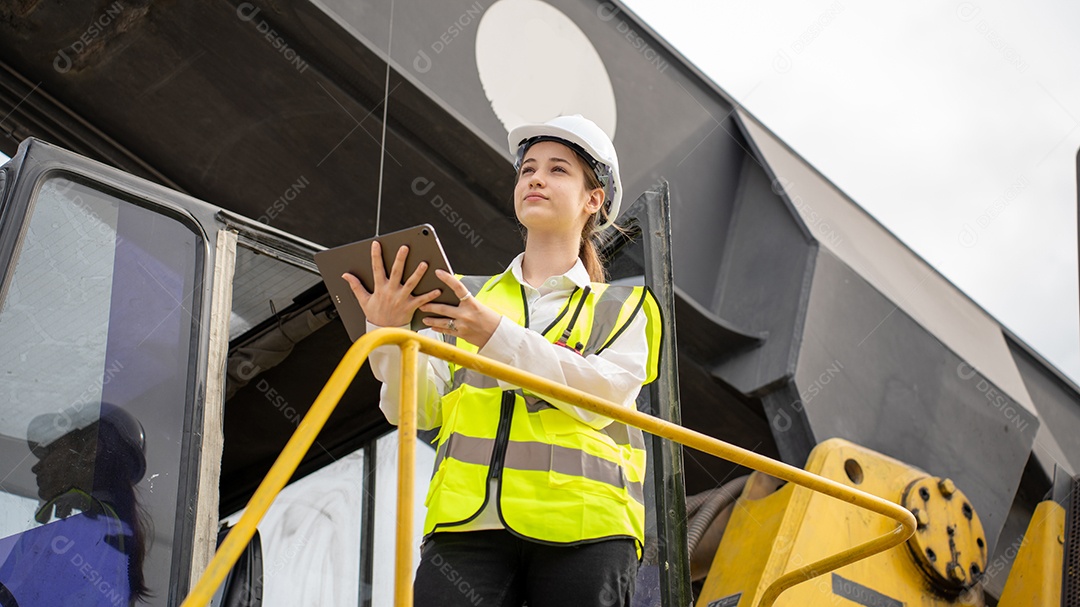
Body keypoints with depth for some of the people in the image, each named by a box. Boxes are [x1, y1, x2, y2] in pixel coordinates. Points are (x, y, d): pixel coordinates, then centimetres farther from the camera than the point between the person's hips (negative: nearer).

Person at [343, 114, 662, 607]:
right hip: (468, 518, 1)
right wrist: (390, 334, -7)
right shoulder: (465, 297, 22)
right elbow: (419, 410, 12)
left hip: (582, 528, -1)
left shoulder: (620, 307, 17)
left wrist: (497, 337, -14)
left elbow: (603, 395, -3)